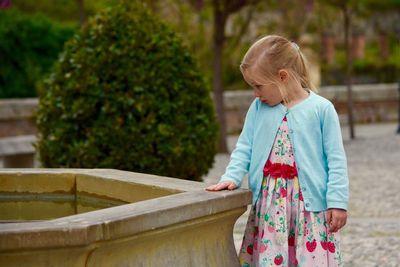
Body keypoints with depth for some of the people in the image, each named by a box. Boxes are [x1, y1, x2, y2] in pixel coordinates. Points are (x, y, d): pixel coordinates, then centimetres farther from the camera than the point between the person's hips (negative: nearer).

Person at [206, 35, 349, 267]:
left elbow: (336, 160, -4)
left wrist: (337, 202, -9)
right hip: (268, 205, 4)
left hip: (311, 205, -4)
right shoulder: (258, 108, 7)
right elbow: (244, 149, 12)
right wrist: (232, 177, -5)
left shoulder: (321, 109, -5)